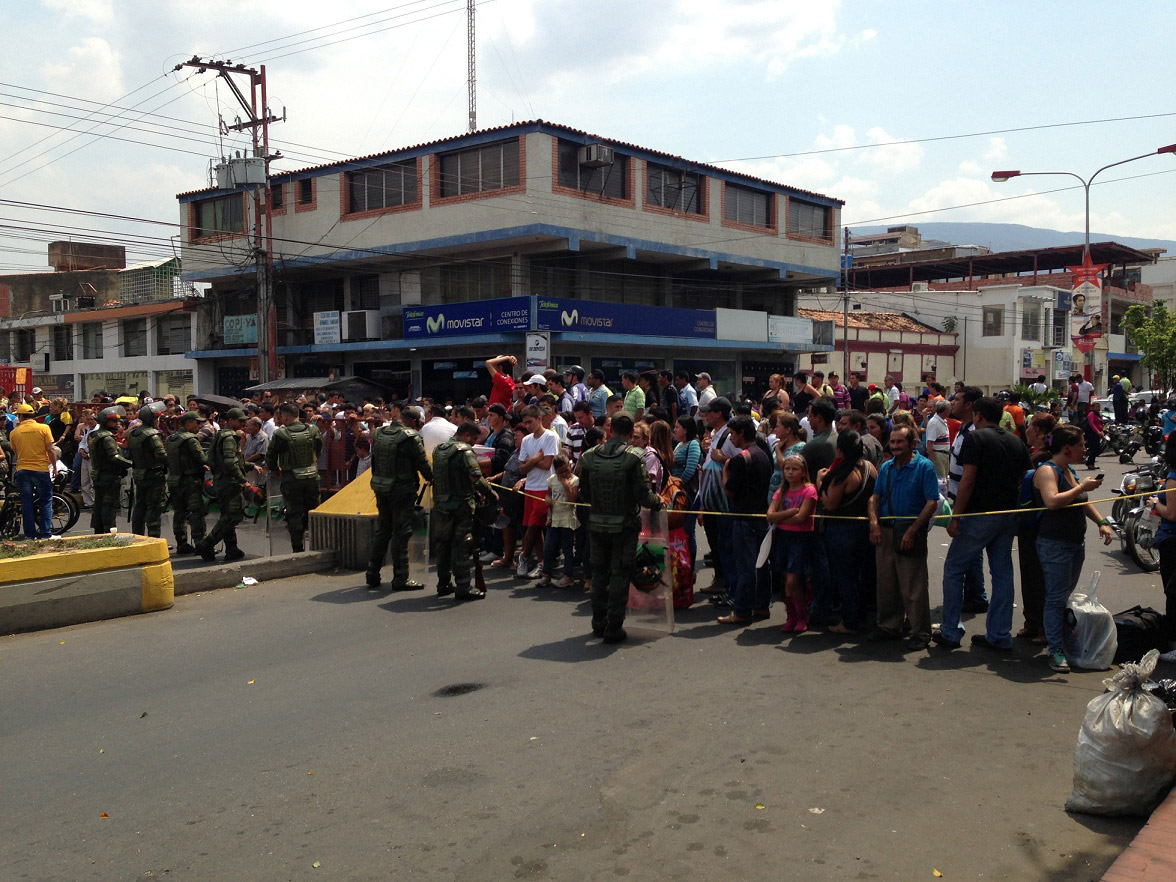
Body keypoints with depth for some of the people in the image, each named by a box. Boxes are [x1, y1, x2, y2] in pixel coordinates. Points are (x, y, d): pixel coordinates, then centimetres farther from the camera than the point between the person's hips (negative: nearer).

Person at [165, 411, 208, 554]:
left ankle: (181, 544, 16)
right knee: (196, 512, -6)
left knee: (179, 513, 12)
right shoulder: (190, 439, -13)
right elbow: (202, 459, -17)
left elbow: (166, 458, 16)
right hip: (191, 480, -8)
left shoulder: (169, 439, 12)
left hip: (174, 481, 8)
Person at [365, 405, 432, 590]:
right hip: (402, 490, -7)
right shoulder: (411, 437, -15)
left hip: (380, 489, 7)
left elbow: (374, 459, 12)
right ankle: (400, 578, 3)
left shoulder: (379, 433, 5)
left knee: (382, 530, 16)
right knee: (401, 533, 0)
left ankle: (372, 574, 20)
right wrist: (432, 479, 9)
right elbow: (423, 463, -9)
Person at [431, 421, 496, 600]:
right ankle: (463, 586, 1)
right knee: (462, 546, -1)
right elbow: (476, 478, -24)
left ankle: (444, 584, 22)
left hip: (440, 504, 7)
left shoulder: (438, 450, 11)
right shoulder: (464, 451, -14)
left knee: (442, 544, 14)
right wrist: (491, 492, -11)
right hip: (461, 505, -7)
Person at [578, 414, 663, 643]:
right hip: (624, 525, -4)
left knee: (599, 573, 18)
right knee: (620, 575, 5)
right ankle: (614, 628, 6)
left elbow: (583, 495, 3)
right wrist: (657, 502, 5)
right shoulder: (632, 457, -14)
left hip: (597, 524, 4)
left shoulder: (589, 457, -3)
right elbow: (643, 494, -16)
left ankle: (599, 623, 28)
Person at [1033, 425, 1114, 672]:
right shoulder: (1047, 470, -13)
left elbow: (1083, 502, 25)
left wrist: (1102, 522, 10)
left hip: (1077, 542, 9)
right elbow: (1052, 501, -29)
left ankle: (1064, 641, 22)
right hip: (1054, 544, -9)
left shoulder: (1069, 471, 15)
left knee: (1067, 595, 13)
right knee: (1057, 597, -8)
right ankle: (1055, 652, -5)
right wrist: (1082, 487, -21)